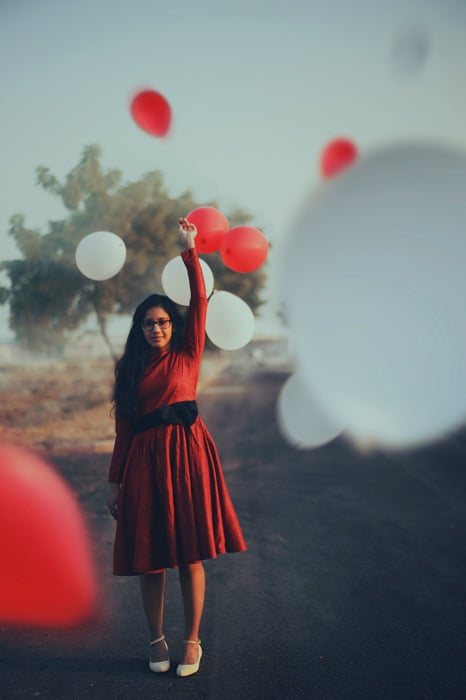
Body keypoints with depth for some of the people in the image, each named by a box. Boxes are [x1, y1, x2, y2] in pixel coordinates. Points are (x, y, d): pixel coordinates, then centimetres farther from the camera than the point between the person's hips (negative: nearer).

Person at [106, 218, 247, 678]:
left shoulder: (187, 355, 9)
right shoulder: (130, 370, 12)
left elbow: (199, 301, 0)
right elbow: (123, 429, 11)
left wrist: (189, 251, -5)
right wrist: (115, 481, 7)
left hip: (187, 453, -1)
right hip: (145, 459, 2)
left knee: (190, 554, 0)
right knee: (151, 557, 4)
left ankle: (192, 641, 10)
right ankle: (157, 640, 18)